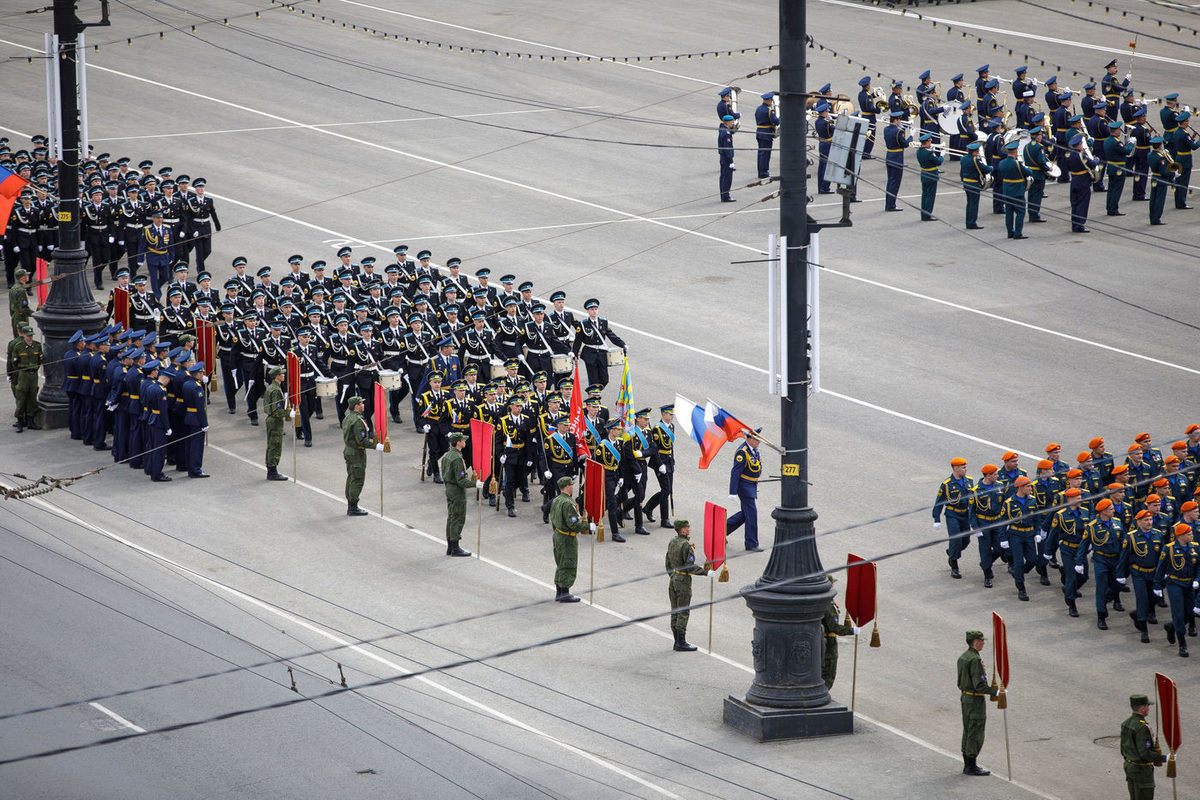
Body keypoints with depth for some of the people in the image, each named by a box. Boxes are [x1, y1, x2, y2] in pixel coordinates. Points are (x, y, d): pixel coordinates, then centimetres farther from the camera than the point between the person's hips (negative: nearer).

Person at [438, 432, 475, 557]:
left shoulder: (447, 455, 8)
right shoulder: (457, 459, -22)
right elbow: (461, 481, -24)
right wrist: (475, 484, -27)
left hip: (449, 489, 10)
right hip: (457, 491, -10)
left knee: (451, 518, 14)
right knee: (458, 519, -3)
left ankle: (450, 547, 21)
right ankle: (455, 548, 0)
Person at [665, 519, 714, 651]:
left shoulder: (672, 542, 6)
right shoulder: (686, 545, -20)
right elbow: (690, 567, -23)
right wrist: (706, 572, -17)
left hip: (673, 580, 8)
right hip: (683, 581, -8)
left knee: (675, 612, 13)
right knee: (683, 613, -1)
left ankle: (677, 641, 20)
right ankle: (681, 643, 2)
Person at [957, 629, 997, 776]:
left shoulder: (962, 658, 9)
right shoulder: (975, 660, -21)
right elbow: (979, 685, -24)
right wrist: (995, 693, -18)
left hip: (965, 697, 10)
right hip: (976, 700, -10)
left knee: (968, 731, 15)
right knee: (976, 733, -3)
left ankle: (967, 764, 21)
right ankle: (971, 766, 0)